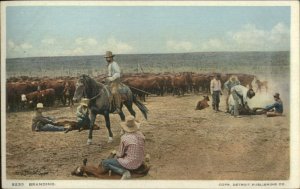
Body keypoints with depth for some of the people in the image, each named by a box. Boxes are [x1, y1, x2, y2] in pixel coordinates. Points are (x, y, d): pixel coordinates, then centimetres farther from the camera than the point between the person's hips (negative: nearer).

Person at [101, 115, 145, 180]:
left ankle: (124, 172, -11)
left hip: (130, 163, -8)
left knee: (104, 163, 2)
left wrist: (115, 153, 12)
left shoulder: (124, 138, -21)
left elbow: (120, 154, -12)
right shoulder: (140, 135, -4)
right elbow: (142, 150, 9)